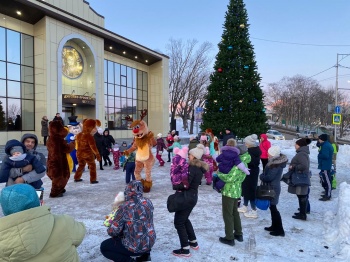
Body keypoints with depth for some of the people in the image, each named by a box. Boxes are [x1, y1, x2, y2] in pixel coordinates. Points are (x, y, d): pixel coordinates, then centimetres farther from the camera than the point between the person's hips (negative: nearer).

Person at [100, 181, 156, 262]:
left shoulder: (124, 207, -22)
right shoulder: (148, 202, -5)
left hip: (136, 247, -6)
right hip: (150, 242, 6)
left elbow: (113, 231, -18)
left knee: (104, 247, 13)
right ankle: (145, 254, 19)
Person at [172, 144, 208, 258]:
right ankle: (193, 242, 34)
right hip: (192, 196, 9)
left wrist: (175, 186, -9)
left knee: (178, 222, 1)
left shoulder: (192, 168, -21)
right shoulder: (199, 167, 7)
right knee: (184, 219, 25)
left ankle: (185, 250, 7)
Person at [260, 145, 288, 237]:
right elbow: (268, 172, 15)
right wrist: (263, 176, 0)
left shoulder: (276, 165, -23)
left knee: (273, 207, -2)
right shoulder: (275, 161, 6)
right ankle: (274, 226, 31)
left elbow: (269, 177, -23)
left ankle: (280, 230, 7)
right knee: (272, 207, 18)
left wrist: (261, 176, -6)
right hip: (271, 187, 10)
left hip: (273, 188, -10)